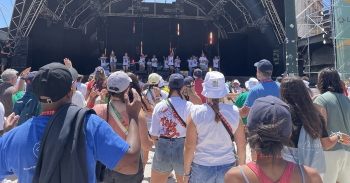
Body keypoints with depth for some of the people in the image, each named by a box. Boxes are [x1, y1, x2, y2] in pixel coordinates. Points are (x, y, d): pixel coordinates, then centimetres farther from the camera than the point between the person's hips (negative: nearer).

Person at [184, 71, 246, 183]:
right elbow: (241, 145, -2)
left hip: (201, 168, -2)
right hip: (227, 167, 2)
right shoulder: (234, 112, -9)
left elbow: (189, 147, -11)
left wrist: (186, 173, 1)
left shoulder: (196, 113, -15)